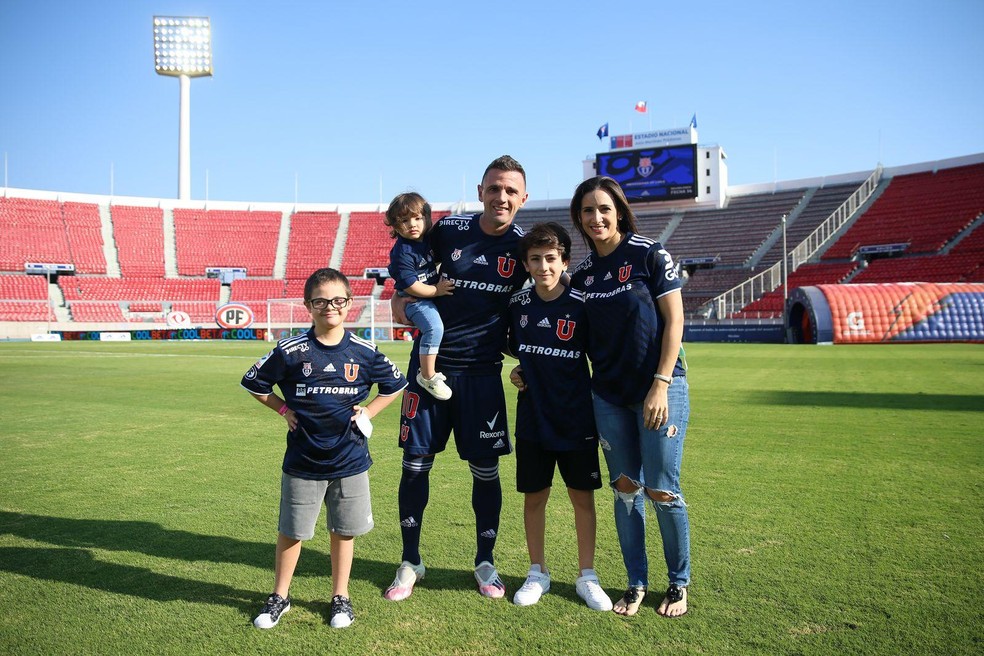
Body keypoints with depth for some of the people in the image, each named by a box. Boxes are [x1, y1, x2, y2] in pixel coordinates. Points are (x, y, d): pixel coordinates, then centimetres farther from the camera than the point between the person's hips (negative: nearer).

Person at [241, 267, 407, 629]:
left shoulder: (364, 352, -4)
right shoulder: (290, 351, -7)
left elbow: (395, 385, 12)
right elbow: (254, 382, 6)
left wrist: (367, 412, 3)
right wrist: (284, 410, -1)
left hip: (350, 461, 1)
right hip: (302, 462, -1)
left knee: (343, 531, 11)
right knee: (291, 531, 11)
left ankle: (340, 597, 28)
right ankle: (279, 596, 30)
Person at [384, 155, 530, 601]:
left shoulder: (523, 247, 0)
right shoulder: (447, 231, -2)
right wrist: (403, 301, -5)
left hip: (483, 372, 0)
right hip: (430, 365, 0)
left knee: (485, 469, 6)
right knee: (415, 463, 4)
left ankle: (485, 562, 26)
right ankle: (410, 562, 22)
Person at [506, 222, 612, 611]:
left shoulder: (582, 305, -8)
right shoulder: (517, 305, -1)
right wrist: (519, 370, -1)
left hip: (577, 420, -2)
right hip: (532, 419, 2)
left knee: (583, 497, 7)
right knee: (534, 497, 10)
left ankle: (587, 577, 23)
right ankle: (538, 573, 27)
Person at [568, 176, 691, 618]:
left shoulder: (649, 255, -6)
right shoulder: (582, 275, 8)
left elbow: (674, 320, -8)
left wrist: (661, 385, -14)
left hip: (658, 388, -4)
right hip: (608, 395, 5)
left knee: (661, 491, 0)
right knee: (625, 488, 10)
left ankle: (679, 583, 21)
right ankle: (636, 583, 24)